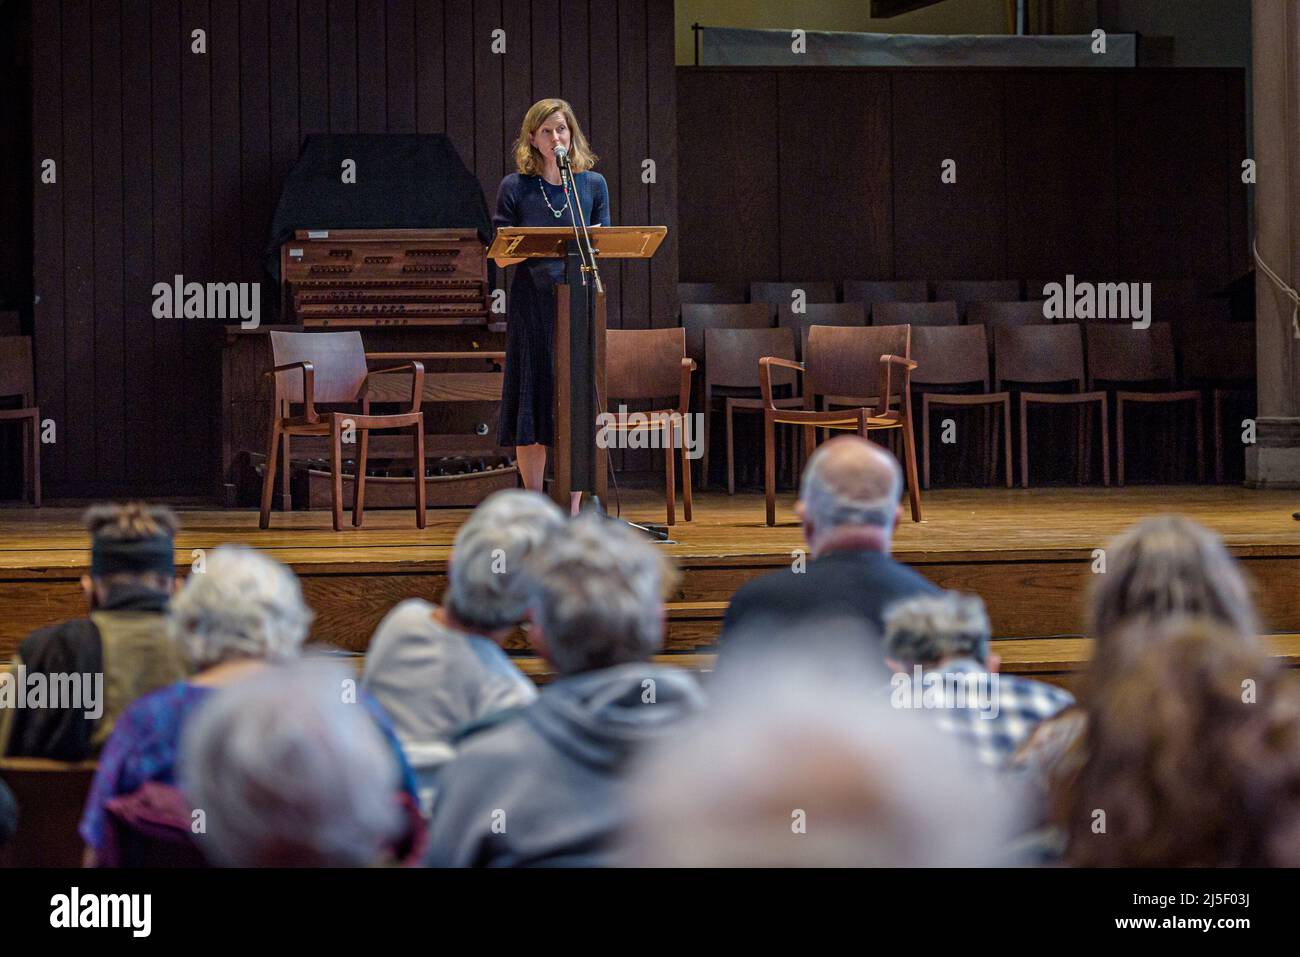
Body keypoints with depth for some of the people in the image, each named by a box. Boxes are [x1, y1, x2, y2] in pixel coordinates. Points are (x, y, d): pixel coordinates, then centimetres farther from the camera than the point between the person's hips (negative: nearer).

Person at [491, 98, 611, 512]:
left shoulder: (593, 184, 8)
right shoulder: (515, 187, 2)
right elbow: (501, 256, 0)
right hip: (532, 305, -2)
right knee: (532, 404, 0)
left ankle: (573, 509, 7)